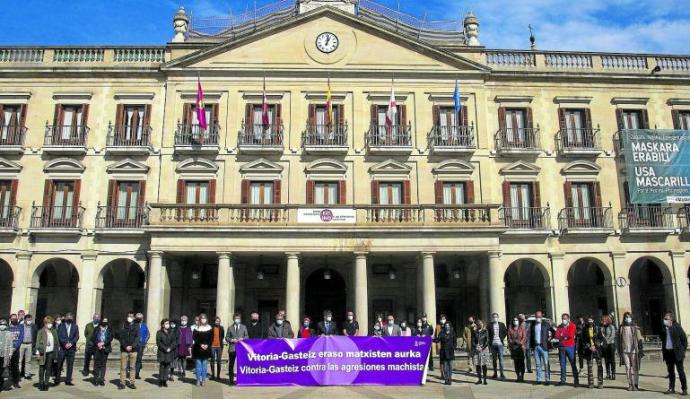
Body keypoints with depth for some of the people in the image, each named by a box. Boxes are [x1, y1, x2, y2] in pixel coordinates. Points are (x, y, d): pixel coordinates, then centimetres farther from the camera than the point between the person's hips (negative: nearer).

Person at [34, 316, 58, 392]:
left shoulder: (54, 332, 9)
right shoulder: (41, 332, -2)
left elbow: (57, 342, 13)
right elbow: (38, 342, -2)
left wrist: (56, 352, 9)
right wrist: (38, 352, -8)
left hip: (51, 353, 3)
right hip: (43, 353, -3)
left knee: (48, 369, 5)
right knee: (42, 369, 3)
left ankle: (46, 383, 12)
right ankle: (41, 383, 13)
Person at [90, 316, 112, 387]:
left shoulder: (109, 330, 8)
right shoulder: (96, 329, 9)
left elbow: (110, 338, -1)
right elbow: (93, 338, 2)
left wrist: (103, 343, -14)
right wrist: (97, 344, -11)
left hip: (105, 349, 0)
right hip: (97, 349, 0)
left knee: (103, 364, 0)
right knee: (96, 364, 1)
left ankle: (102, 380, 5)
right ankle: (96, 379, 8)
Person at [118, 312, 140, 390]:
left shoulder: (136, 326, 5)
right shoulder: (123, 326, 4)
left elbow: (137, 337, -1)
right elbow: (121, 337, -1)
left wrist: (132, 346, -13)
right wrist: (125, 346, -12)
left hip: (133, 349, 0)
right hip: (124, 349, 0)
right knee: (123, 367, 0)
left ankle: (131, 383, 9)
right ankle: (122, 383, 5)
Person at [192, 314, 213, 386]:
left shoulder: (209, 328, 6)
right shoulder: (196, 328, 4)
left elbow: (211, 338, 3)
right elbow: (194, 338, -3)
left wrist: (207, 345, -12)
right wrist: (200, 345, -15)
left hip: (206, 349, 1)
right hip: (198, 349, 0)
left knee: (205, 365, 3)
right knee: (198, 365, 0)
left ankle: (204, 380, 8)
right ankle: (198, 380, 6)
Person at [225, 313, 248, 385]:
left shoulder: (244, 327, 12)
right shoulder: (230, 328, 11)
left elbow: (247, 336, 10)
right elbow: (226, 337, 8)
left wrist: (242, 338, -9)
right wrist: (231, 340, -10)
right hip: (232, 348, 1)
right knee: (231, 364, 4)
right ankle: (231, 380, 14)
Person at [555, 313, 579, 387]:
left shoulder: (572, 326, 0)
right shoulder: (559, 327, 12)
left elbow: (571, 335, -15)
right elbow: (557, 336, -1)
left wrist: (562, 335, -6)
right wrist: (565, 336, -15)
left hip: (570, 347, -4)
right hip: (561, 347, 4)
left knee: (573, 364, -2)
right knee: (562, 364, 8)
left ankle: (576, 380, 3)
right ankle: (563, 380, 14)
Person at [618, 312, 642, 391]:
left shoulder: (635, 328, 2)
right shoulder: (621, 328, 9)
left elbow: (639, 339, 1)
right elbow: (619, 340, 13)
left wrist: (640, 350, -4)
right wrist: (619, 351, 11)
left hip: (633, 350, -2)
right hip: (625, 351, 2)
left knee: (634, 368, -1)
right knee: (627, 368, 2)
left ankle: (635, 384, 6)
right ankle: (630, 384, 8)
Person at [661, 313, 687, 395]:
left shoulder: (677, 327, -7)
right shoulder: (663, 328, 4)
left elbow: (684, 339, -3)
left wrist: (683, 350, -5)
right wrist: (663, 350, 8)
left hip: (677, 352, -4)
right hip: (667, 352, 4)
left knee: (680, 371, 2)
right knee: (670, 371, 10)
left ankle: (684, 389, 9)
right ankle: (671, 388, 16)